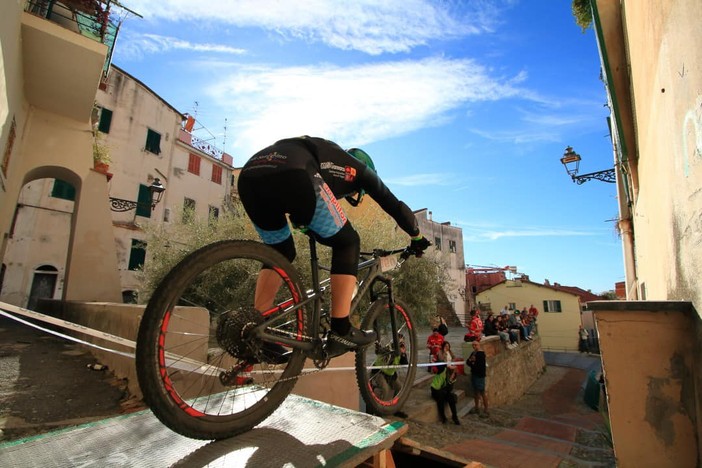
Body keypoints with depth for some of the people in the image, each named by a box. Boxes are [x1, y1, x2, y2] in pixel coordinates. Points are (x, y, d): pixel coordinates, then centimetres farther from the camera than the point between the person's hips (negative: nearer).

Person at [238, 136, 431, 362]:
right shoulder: (358, 168, 30)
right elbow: (395, 205, 32)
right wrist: (417, 237, 46)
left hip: (248, 175, 8)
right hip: (292, 175, -7)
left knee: (280, 254, 25)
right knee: (347, 243, 12)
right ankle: (341, 332, 9)